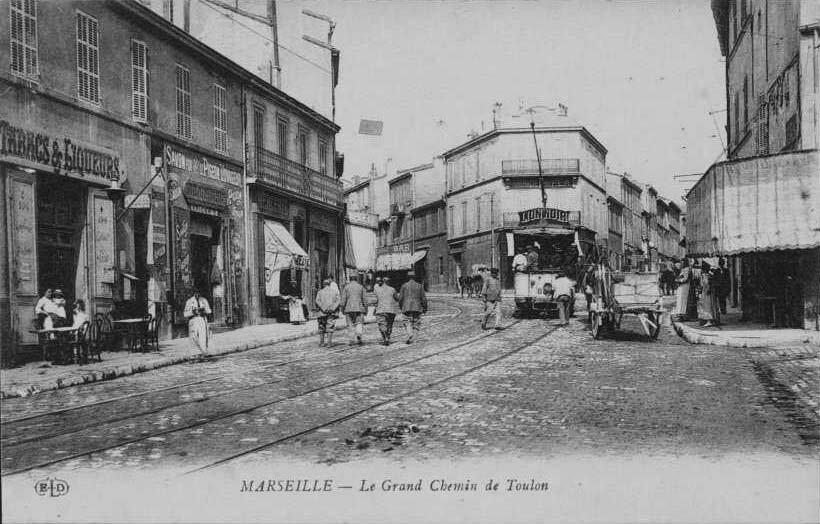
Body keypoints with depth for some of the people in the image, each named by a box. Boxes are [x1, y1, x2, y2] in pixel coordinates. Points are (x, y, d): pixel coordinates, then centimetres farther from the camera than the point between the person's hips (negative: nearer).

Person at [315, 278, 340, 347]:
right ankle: (329, 342, -9)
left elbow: (317, 301, -7)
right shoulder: (335, 291, 8)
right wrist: (332, 309, -9)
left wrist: (324, 309, -11)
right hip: (332, 313, 0)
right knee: (330, 327, -1)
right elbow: (337, 301, -4)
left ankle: (321, 342, 11)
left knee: (321, 328, 10)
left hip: (322, 313, 0)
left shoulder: (320, 292, 6)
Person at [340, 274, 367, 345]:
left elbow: (343, 299, -1)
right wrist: (366, 308, 9)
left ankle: (352, 340, 3)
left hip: (349, 308, 0)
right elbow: (364, 299, 3)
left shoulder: (346, 287, 3)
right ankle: (358, 335, -22)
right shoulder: (361, 287, 4)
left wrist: (342, 308, 6)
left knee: (350, 324, 7)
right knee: (359, 323, 5)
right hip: (359, 308, 0)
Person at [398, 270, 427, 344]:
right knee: (416, 324, 11)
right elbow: (423, 298, 0)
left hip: (406, 308, 0)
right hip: (417, 308, 0)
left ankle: (410, 334, -20)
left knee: (407, 323, 8)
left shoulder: (404, 285, -1)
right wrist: (425, 308, 9)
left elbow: (400, 297, -2)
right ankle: (411, 338, -4)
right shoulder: (419, 286, 0)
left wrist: (400, 306, 13)